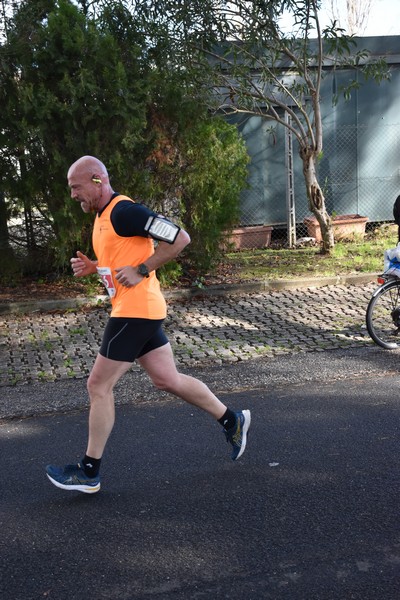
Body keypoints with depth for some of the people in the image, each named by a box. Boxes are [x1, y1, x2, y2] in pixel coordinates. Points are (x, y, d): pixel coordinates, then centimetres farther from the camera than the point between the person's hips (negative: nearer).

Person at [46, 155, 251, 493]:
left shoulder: (124, 211, -16)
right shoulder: (102, 216, 15)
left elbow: (180, 238, -19)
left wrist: (141, 271, -19)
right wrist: (92, 267, 8)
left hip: (135, 311, -10)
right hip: (140, 312, 10)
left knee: (99, 386, -3)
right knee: (168, 379, 15)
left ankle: (89, 472, 8)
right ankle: (232, 420, 28)